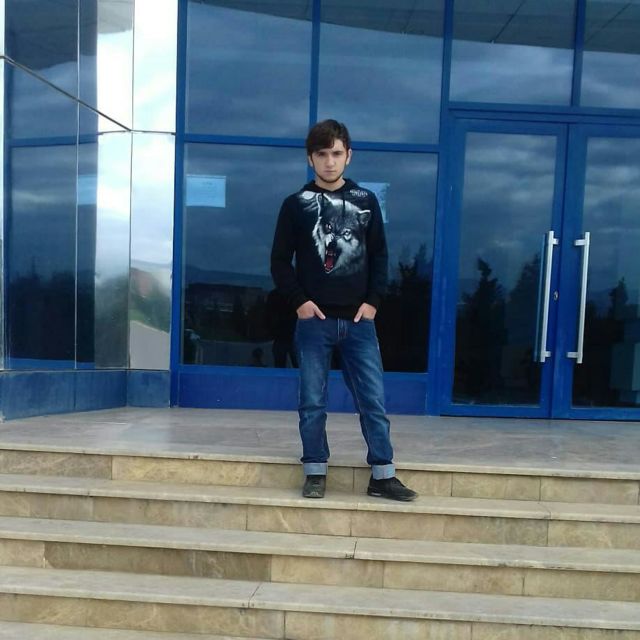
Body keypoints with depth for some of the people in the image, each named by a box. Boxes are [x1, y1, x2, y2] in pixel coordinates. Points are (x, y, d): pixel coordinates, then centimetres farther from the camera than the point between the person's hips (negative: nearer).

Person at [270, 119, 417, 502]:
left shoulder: (366, 201, 9)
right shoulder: (296, 204, 4)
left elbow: (379, 256, 10)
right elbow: (280, 261, 4)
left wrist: (373, 301, -1)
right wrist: (298, 301, -8)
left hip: (358, 320, 1)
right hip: (314, 319, -1)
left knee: (374, 399, 2)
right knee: (313, 401, 5)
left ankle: (383, 476, 12)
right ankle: (315, 473, 18)